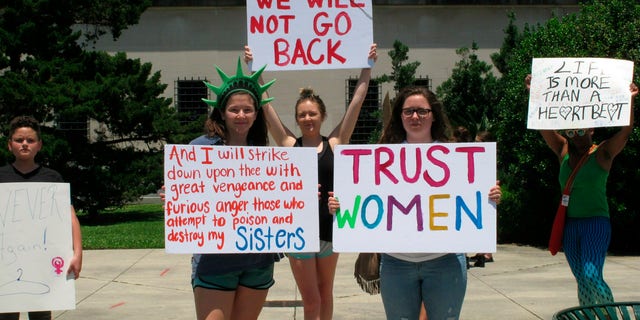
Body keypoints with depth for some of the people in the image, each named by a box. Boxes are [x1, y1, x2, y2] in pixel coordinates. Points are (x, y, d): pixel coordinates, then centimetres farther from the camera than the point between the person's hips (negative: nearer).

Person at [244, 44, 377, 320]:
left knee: (325, 293, 17)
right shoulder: (289, 144, 0)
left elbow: (357, 100, 0)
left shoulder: (335, 143, 0)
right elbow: (264, 102, 0)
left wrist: (368, 66, 1)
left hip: (329, 226, 1)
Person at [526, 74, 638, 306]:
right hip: (570, 224, 5)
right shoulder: (564, 152, 8)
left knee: (592, 276, -16)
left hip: (596, 222, -5)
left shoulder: (602, 153, -3)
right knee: (581, 280, 9)